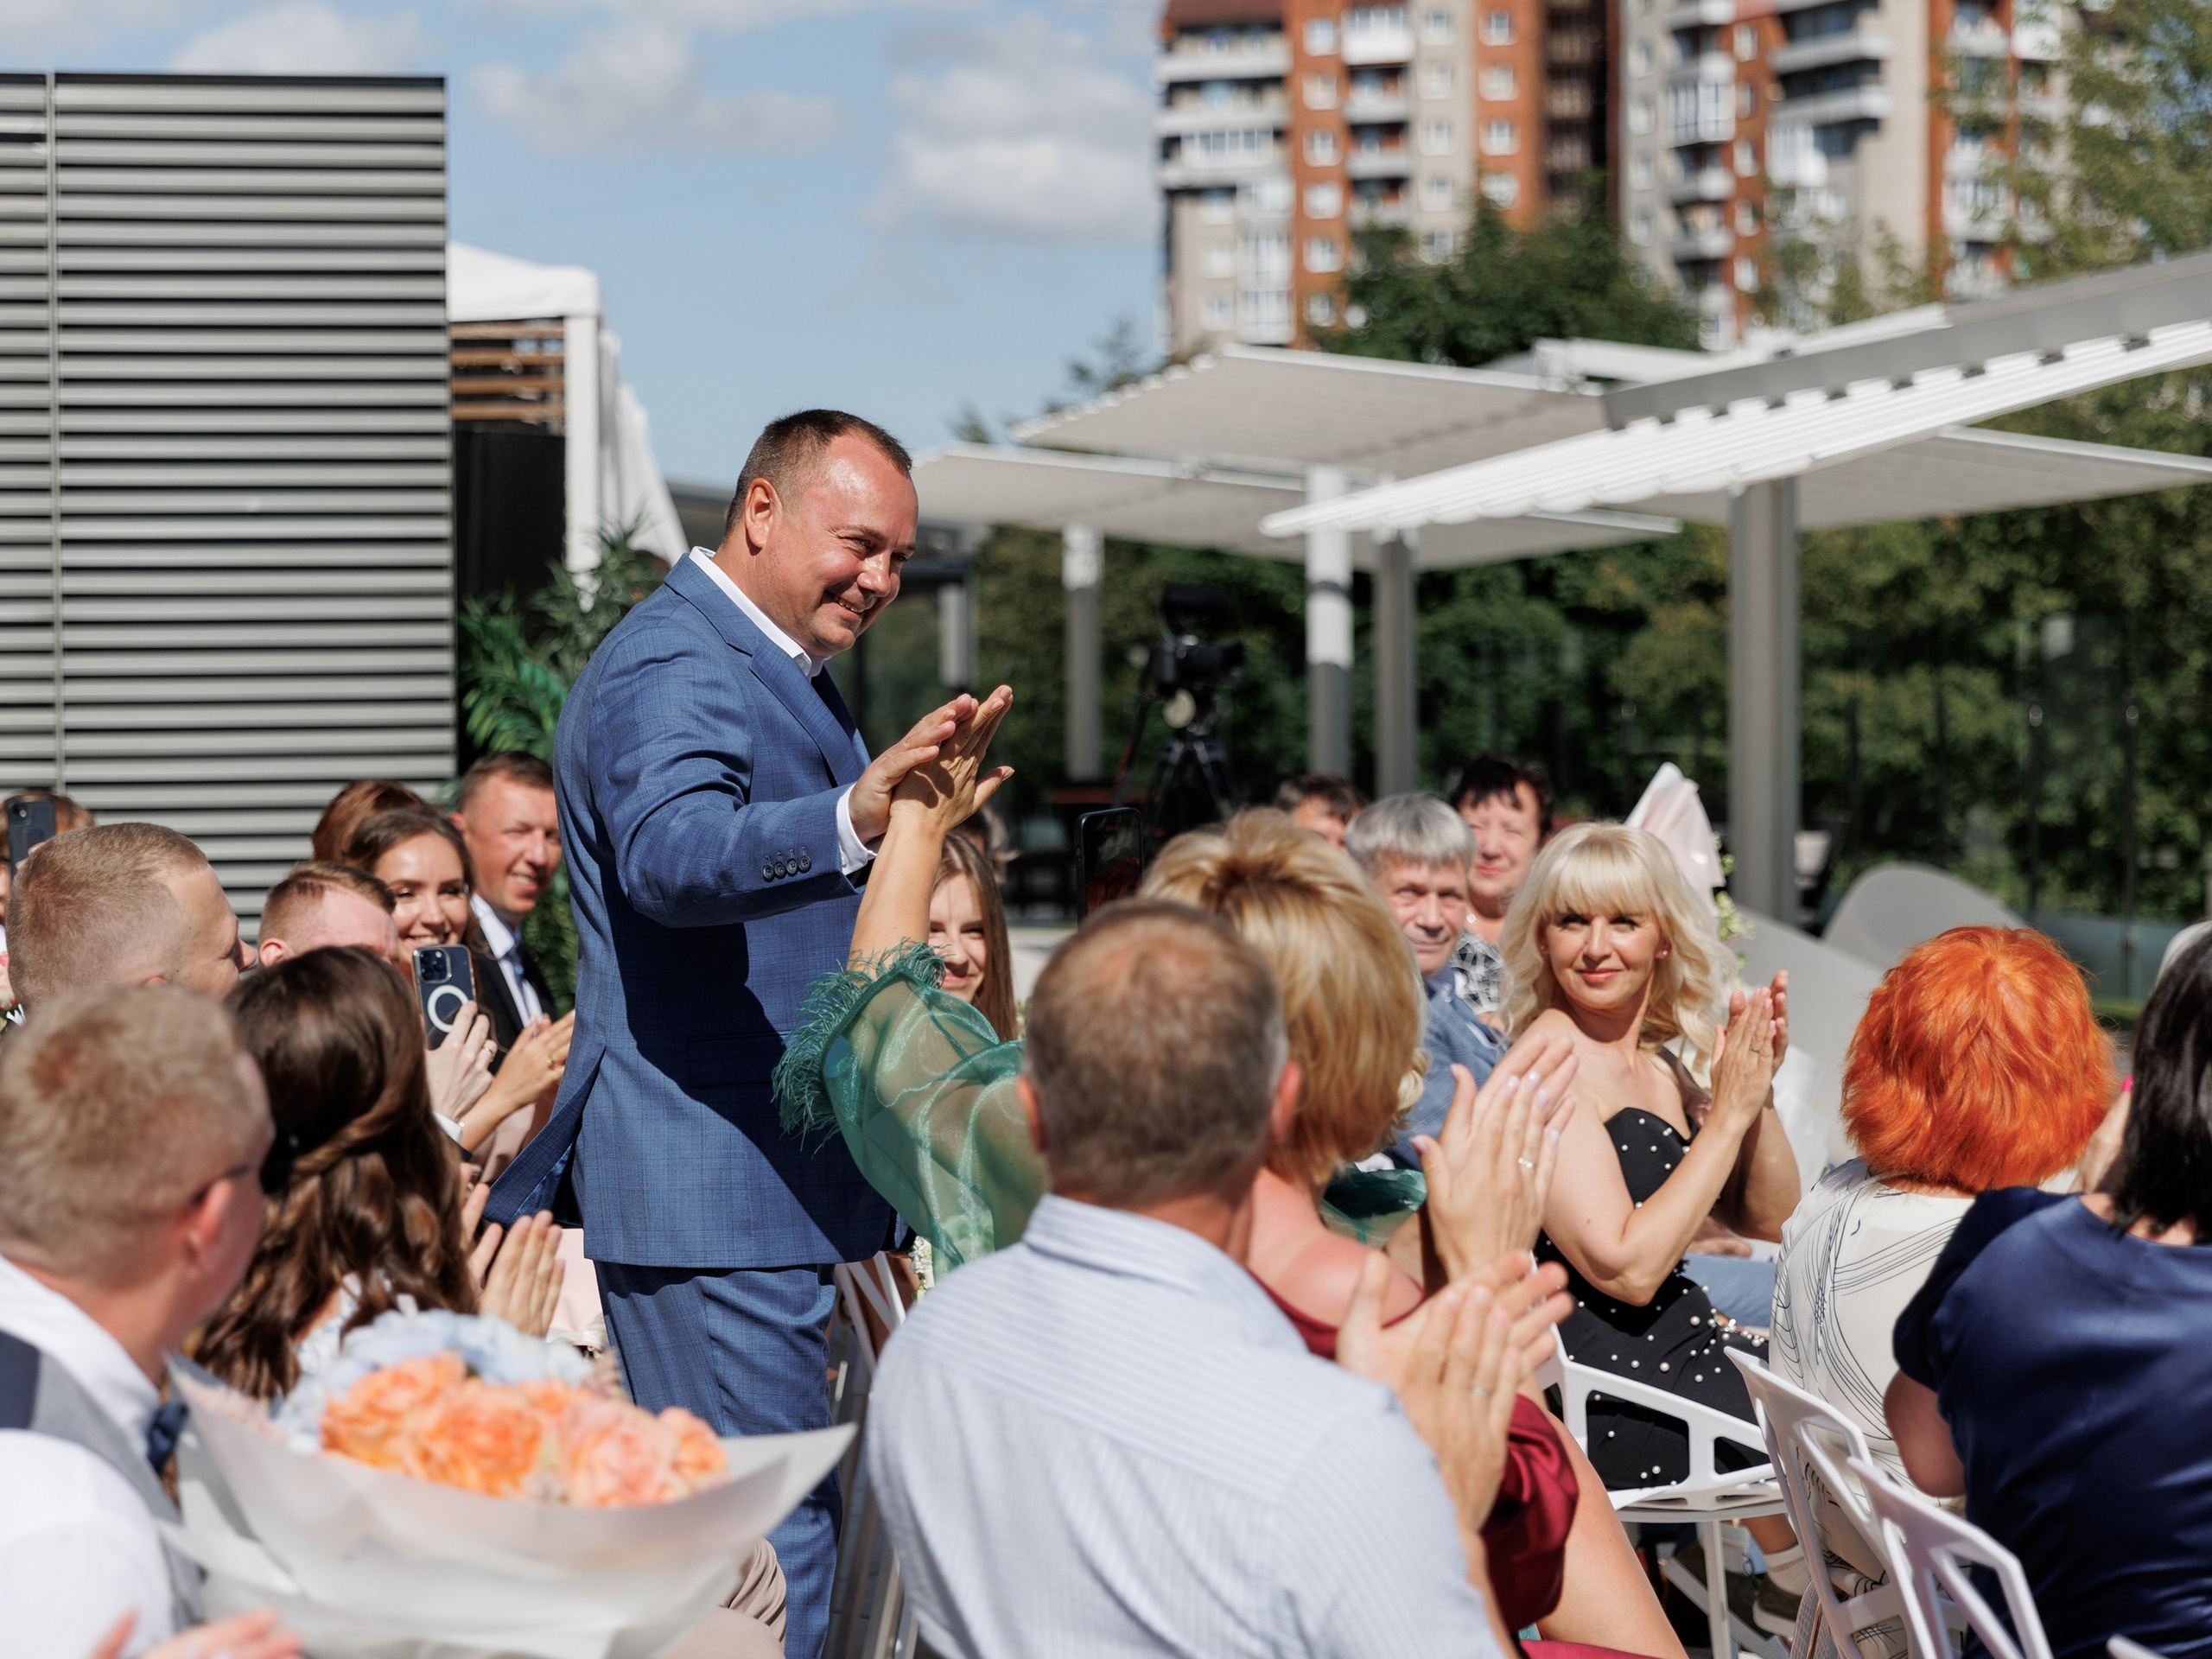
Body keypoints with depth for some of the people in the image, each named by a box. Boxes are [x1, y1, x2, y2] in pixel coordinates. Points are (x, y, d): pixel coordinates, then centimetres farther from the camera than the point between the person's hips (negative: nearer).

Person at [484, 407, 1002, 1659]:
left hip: (788, 1179, 11)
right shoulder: (673, 667, -16)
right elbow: (673, 853, -37)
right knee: (772, 1552, -10)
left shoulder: (786, 673, 19)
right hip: (714, 1194, -11)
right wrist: (854, 819, -51)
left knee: (782, 1533, 16)